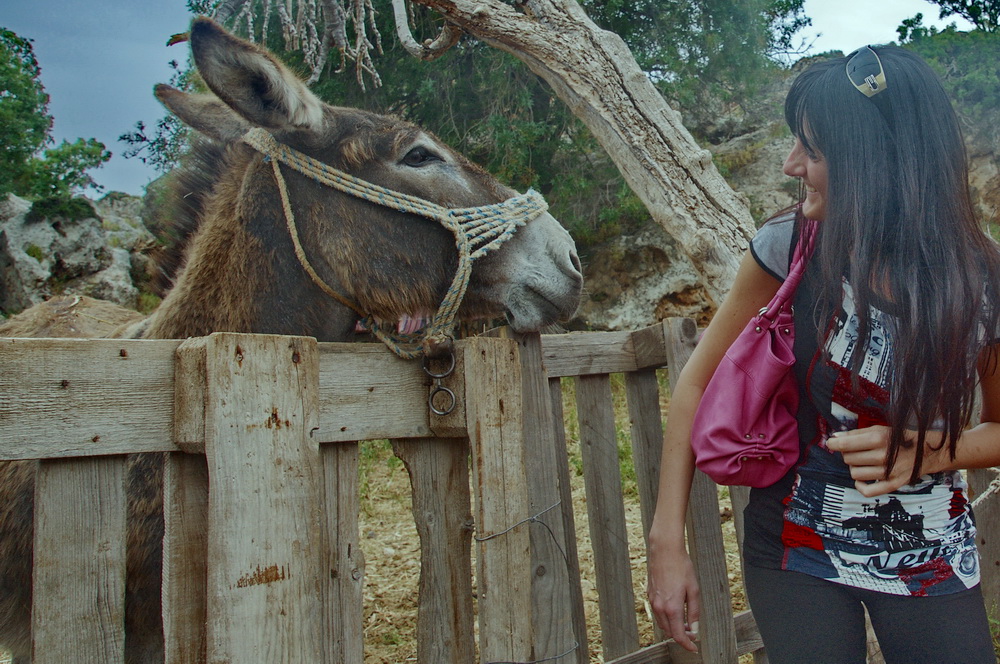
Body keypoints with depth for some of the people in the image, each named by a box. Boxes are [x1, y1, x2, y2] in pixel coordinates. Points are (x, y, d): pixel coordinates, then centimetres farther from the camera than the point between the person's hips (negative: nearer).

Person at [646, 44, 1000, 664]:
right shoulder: (791, 247, -16)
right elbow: (699, 383, -9)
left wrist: (924, 453, -19)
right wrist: (668, 542, -12)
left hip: (929, 557, 1)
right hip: (797, 547, -1)